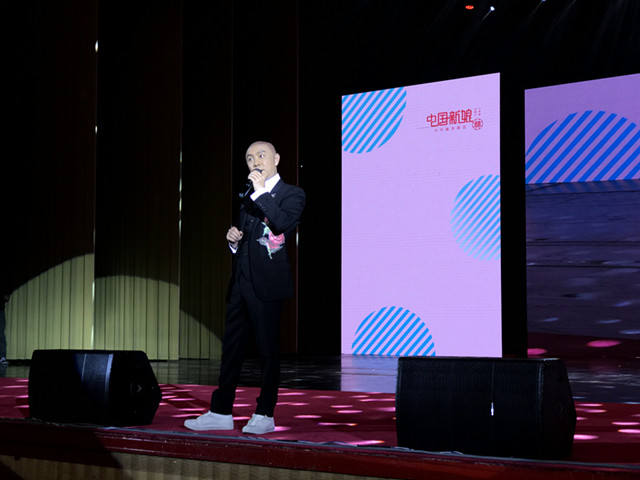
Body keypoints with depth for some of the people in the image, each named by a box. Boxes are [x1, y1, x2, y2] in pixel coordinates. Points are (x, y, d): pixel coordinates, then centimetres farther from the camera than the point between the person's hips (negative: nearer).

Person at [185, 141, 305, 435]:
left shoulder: (292, 194, -2)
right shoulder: (249, 197, 20)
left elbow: (284, 223, -22)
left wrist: (261, 190, -19)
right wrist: (233, 239, 6)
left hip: (267, 283, -7)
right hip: (241, 283, 7)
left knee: (268, 349, 0)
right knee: (231, 347, 8)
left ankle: (265, 415, 8)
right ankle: (221, 413, 13)